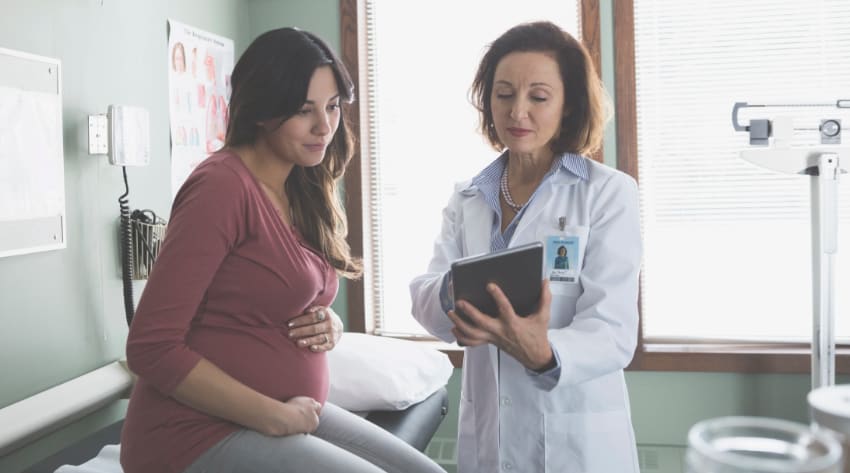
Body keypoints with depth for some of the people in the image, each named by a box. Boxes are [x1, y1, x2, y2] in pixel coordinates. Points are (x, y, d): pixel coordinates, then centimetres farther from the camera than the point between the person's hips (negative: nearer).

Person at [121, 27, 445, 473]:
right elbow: (151, 347, -20)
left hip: (289, 414, 8)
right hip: (200, 432, -8)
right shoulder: (222, 186, -17)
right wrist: (276, 416, -17)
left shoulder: (301, 193, 8)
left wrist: (330, 326, -3)